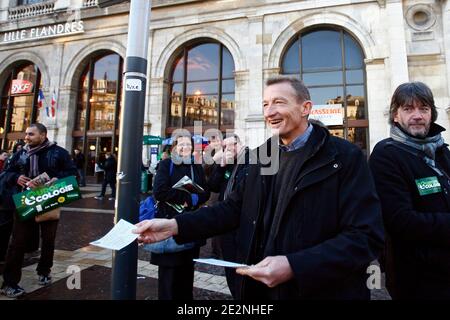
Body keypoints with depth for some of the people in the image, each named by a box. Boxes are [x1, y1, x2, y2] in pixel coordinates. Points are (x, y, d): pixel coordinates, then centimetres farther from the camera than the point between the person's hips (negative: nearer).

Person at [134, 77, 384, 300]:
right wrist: (175, 225, -9)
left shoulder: (345, 157, -12)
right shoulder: (262, 155, 5)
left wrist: (293, 267, -27)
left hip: (320, 291, -4)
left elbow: (367, 237, -17)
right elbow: (235, 207, 3)